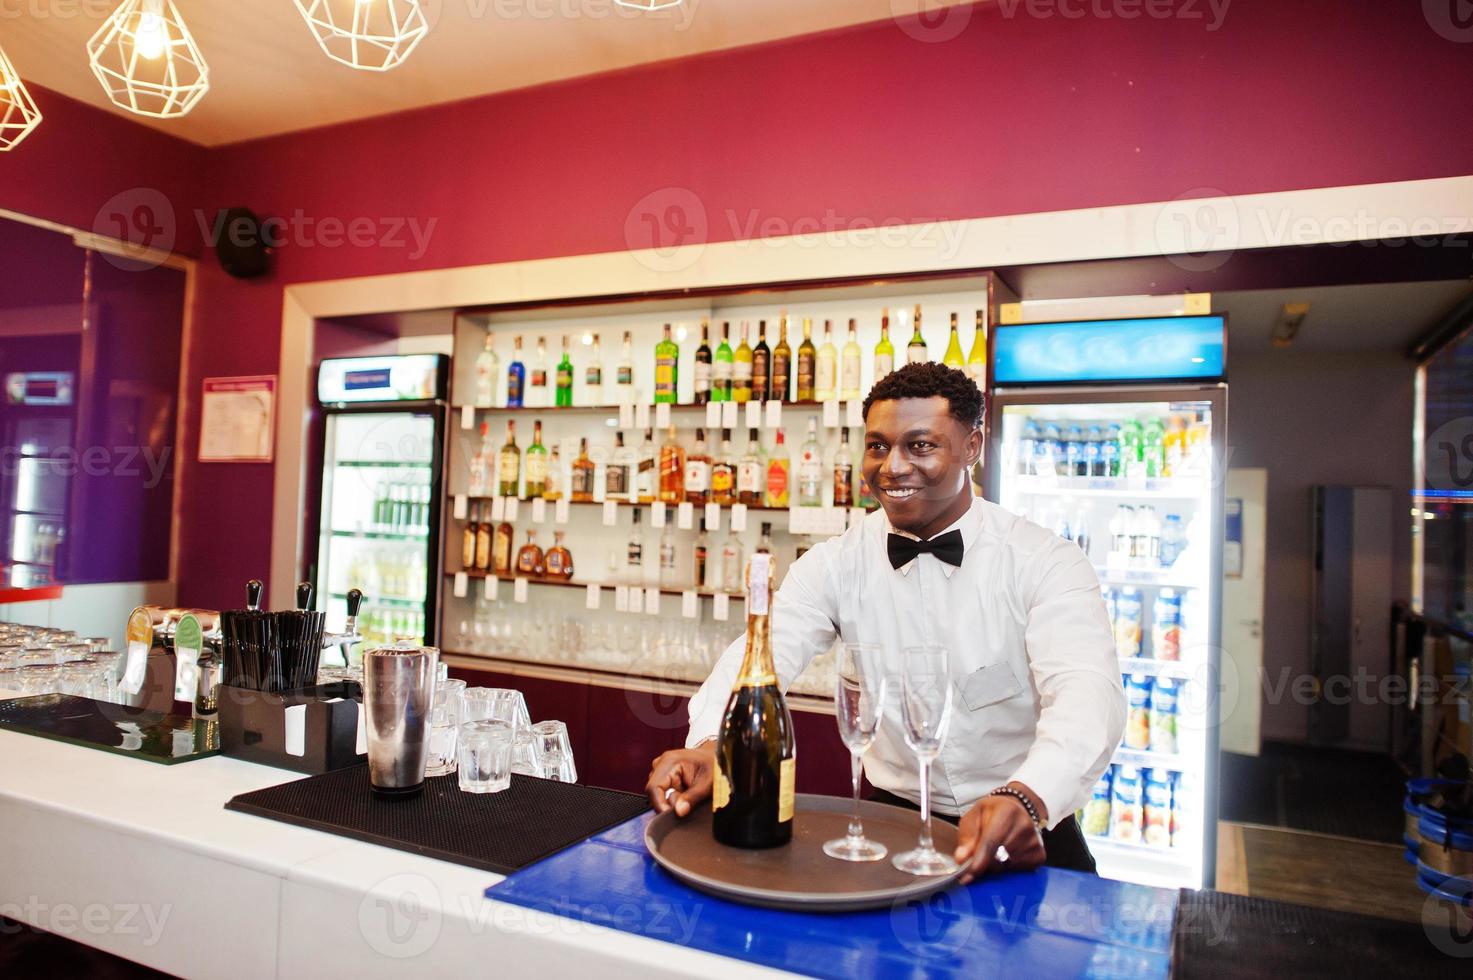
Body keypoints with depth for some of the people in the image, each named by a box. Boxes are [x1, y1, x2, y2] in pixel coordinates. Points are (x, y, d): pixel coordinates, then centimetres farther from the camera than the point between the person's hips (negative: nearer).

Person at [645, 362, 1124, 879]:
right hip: (891, 817, 2)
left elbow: (1086, 691, -23)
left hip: (1020, 835, -1)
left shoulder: (1047, 562, -9)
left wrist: (1025, 798, -43)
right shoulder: (835, 563, -2)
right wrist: (709, 745, -36)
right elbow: (762, 654, -15)